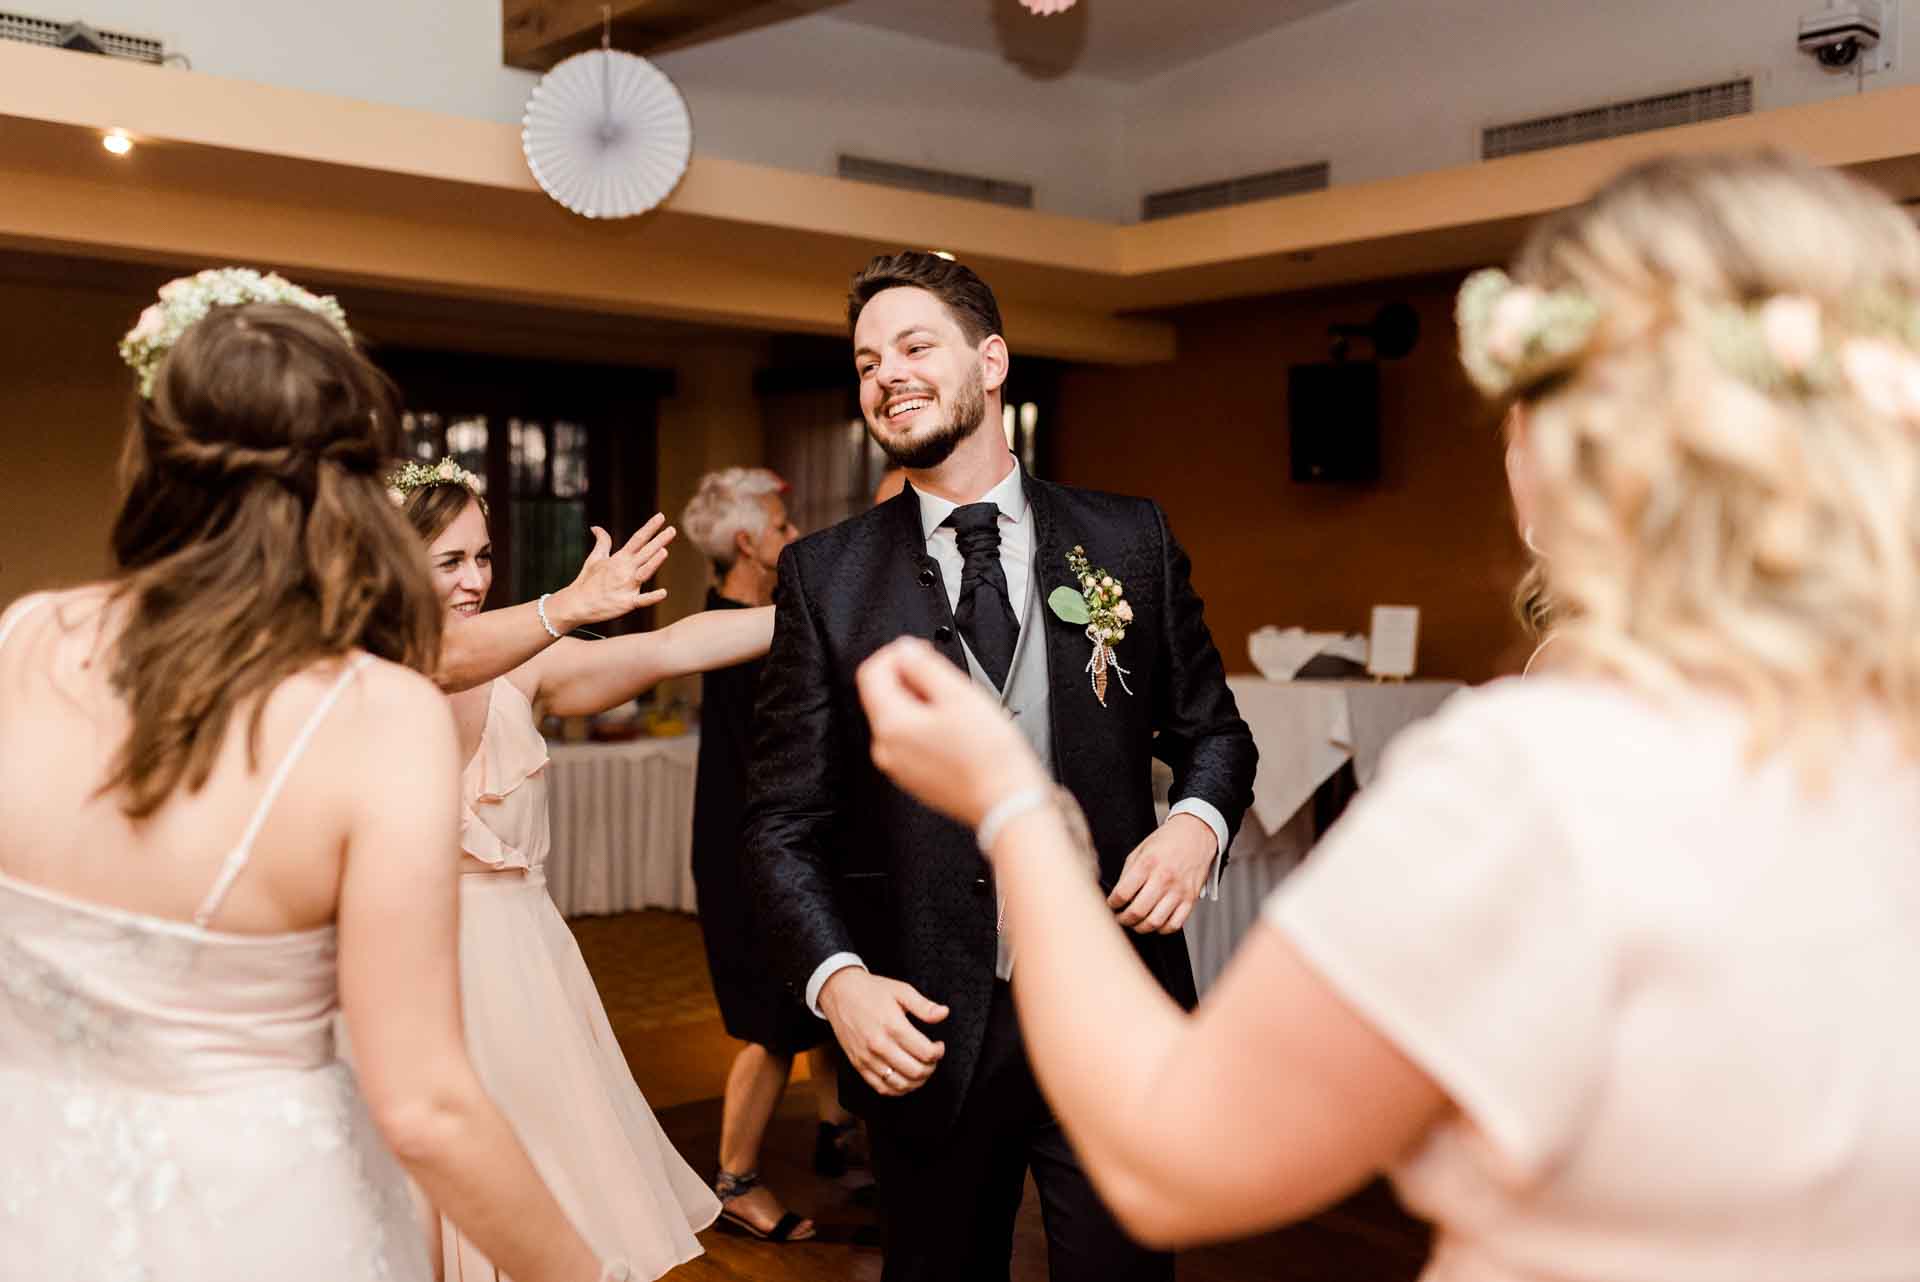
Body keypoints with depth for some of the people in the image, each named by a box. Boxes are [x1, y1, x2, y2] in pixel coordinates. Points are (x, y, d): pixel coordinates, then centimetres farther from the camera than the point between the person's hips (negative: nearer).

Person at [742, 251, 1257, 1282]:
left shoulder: (1130, 540, 2)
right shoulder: (824, 576, 0)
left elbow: (1210, 730, 11)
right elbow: (784, 820, 0)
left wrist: (1196, 822, -11)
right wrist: (838, 980, -15)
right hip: (925, 1032, 0)